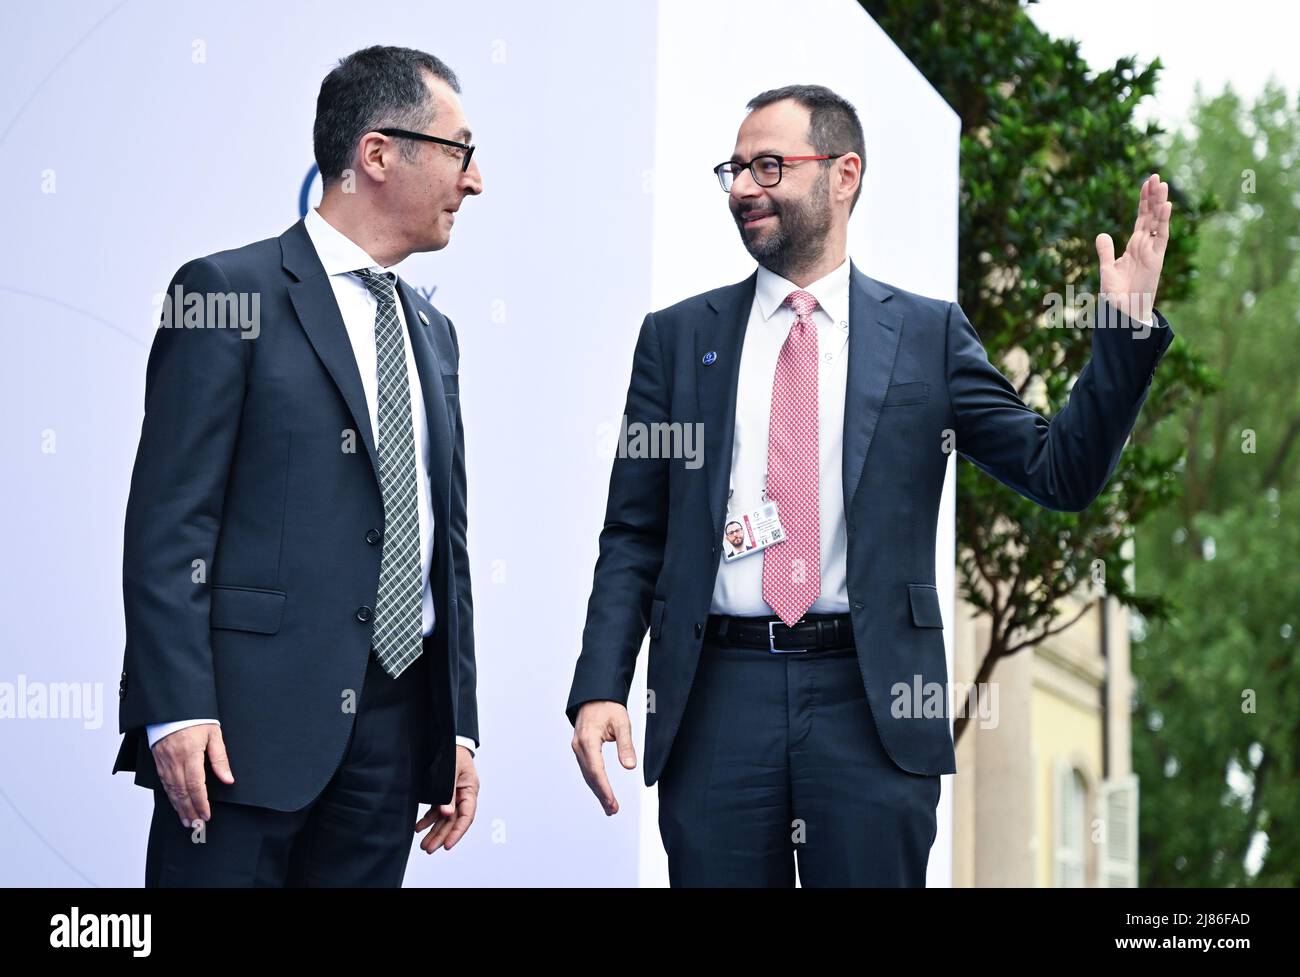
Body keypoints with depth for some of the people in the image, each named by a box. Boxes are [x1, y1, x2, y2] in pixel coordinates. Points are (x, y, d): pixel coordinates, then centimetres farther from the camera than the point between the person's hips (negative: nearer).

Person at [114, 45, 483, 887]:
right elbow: (168, 522, -9)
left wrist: (459, 727, 15)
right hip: (250, 719, -6)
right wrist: (176, 711, -16)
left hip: (394, 724, 6)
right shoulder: (227, 290, -3)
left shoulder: (432, 332, 19)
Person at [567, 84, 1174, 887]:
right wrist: (600, 690, -3)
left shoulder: (928, 334, 7)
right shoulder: (678, 337, 10)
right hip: (717, 696, 1)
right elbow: (633, 535, 8)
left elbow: (1061, 473, 3)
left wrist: (1126, 326, -8)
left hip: (872, 702, -1)